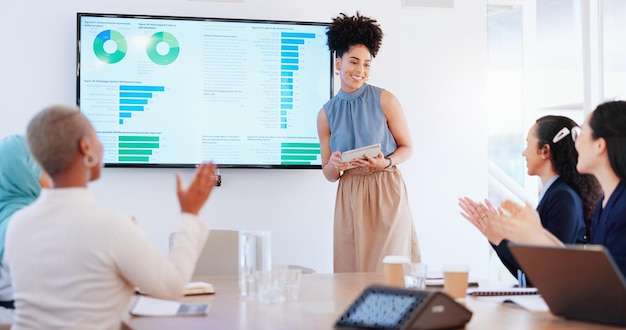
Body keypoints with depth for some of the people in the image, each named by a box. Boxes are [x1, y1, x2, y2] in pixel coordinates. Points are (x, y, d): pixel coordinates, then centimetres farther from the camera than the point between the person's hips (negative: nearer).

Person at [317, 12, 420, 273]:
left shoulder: (385, 100, -3)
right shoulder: (326, 114, 4)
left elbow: (407, 148, 4)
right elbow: (328, 174, 8)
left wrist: (386, 162, -16)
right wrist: (334, 166, -15)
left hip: (386, 194, -2)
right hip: (350, 199, 2)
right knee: (351, 271, 4)